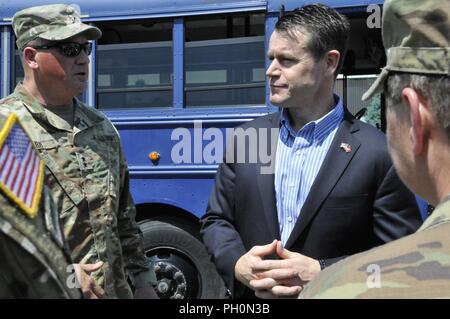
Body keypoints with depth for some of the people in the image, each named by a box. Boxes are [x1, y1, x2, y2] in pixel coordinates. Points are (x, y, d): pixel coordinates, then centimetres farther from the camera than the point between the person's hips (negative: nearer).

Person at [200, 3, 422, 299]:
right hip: (252, 296, 4)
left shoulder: (378, 153, -14)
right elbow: (216, 220, 4)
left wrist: (321, 274, -22)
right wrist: (237, 264, -15)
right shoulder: (246, 138, -1)